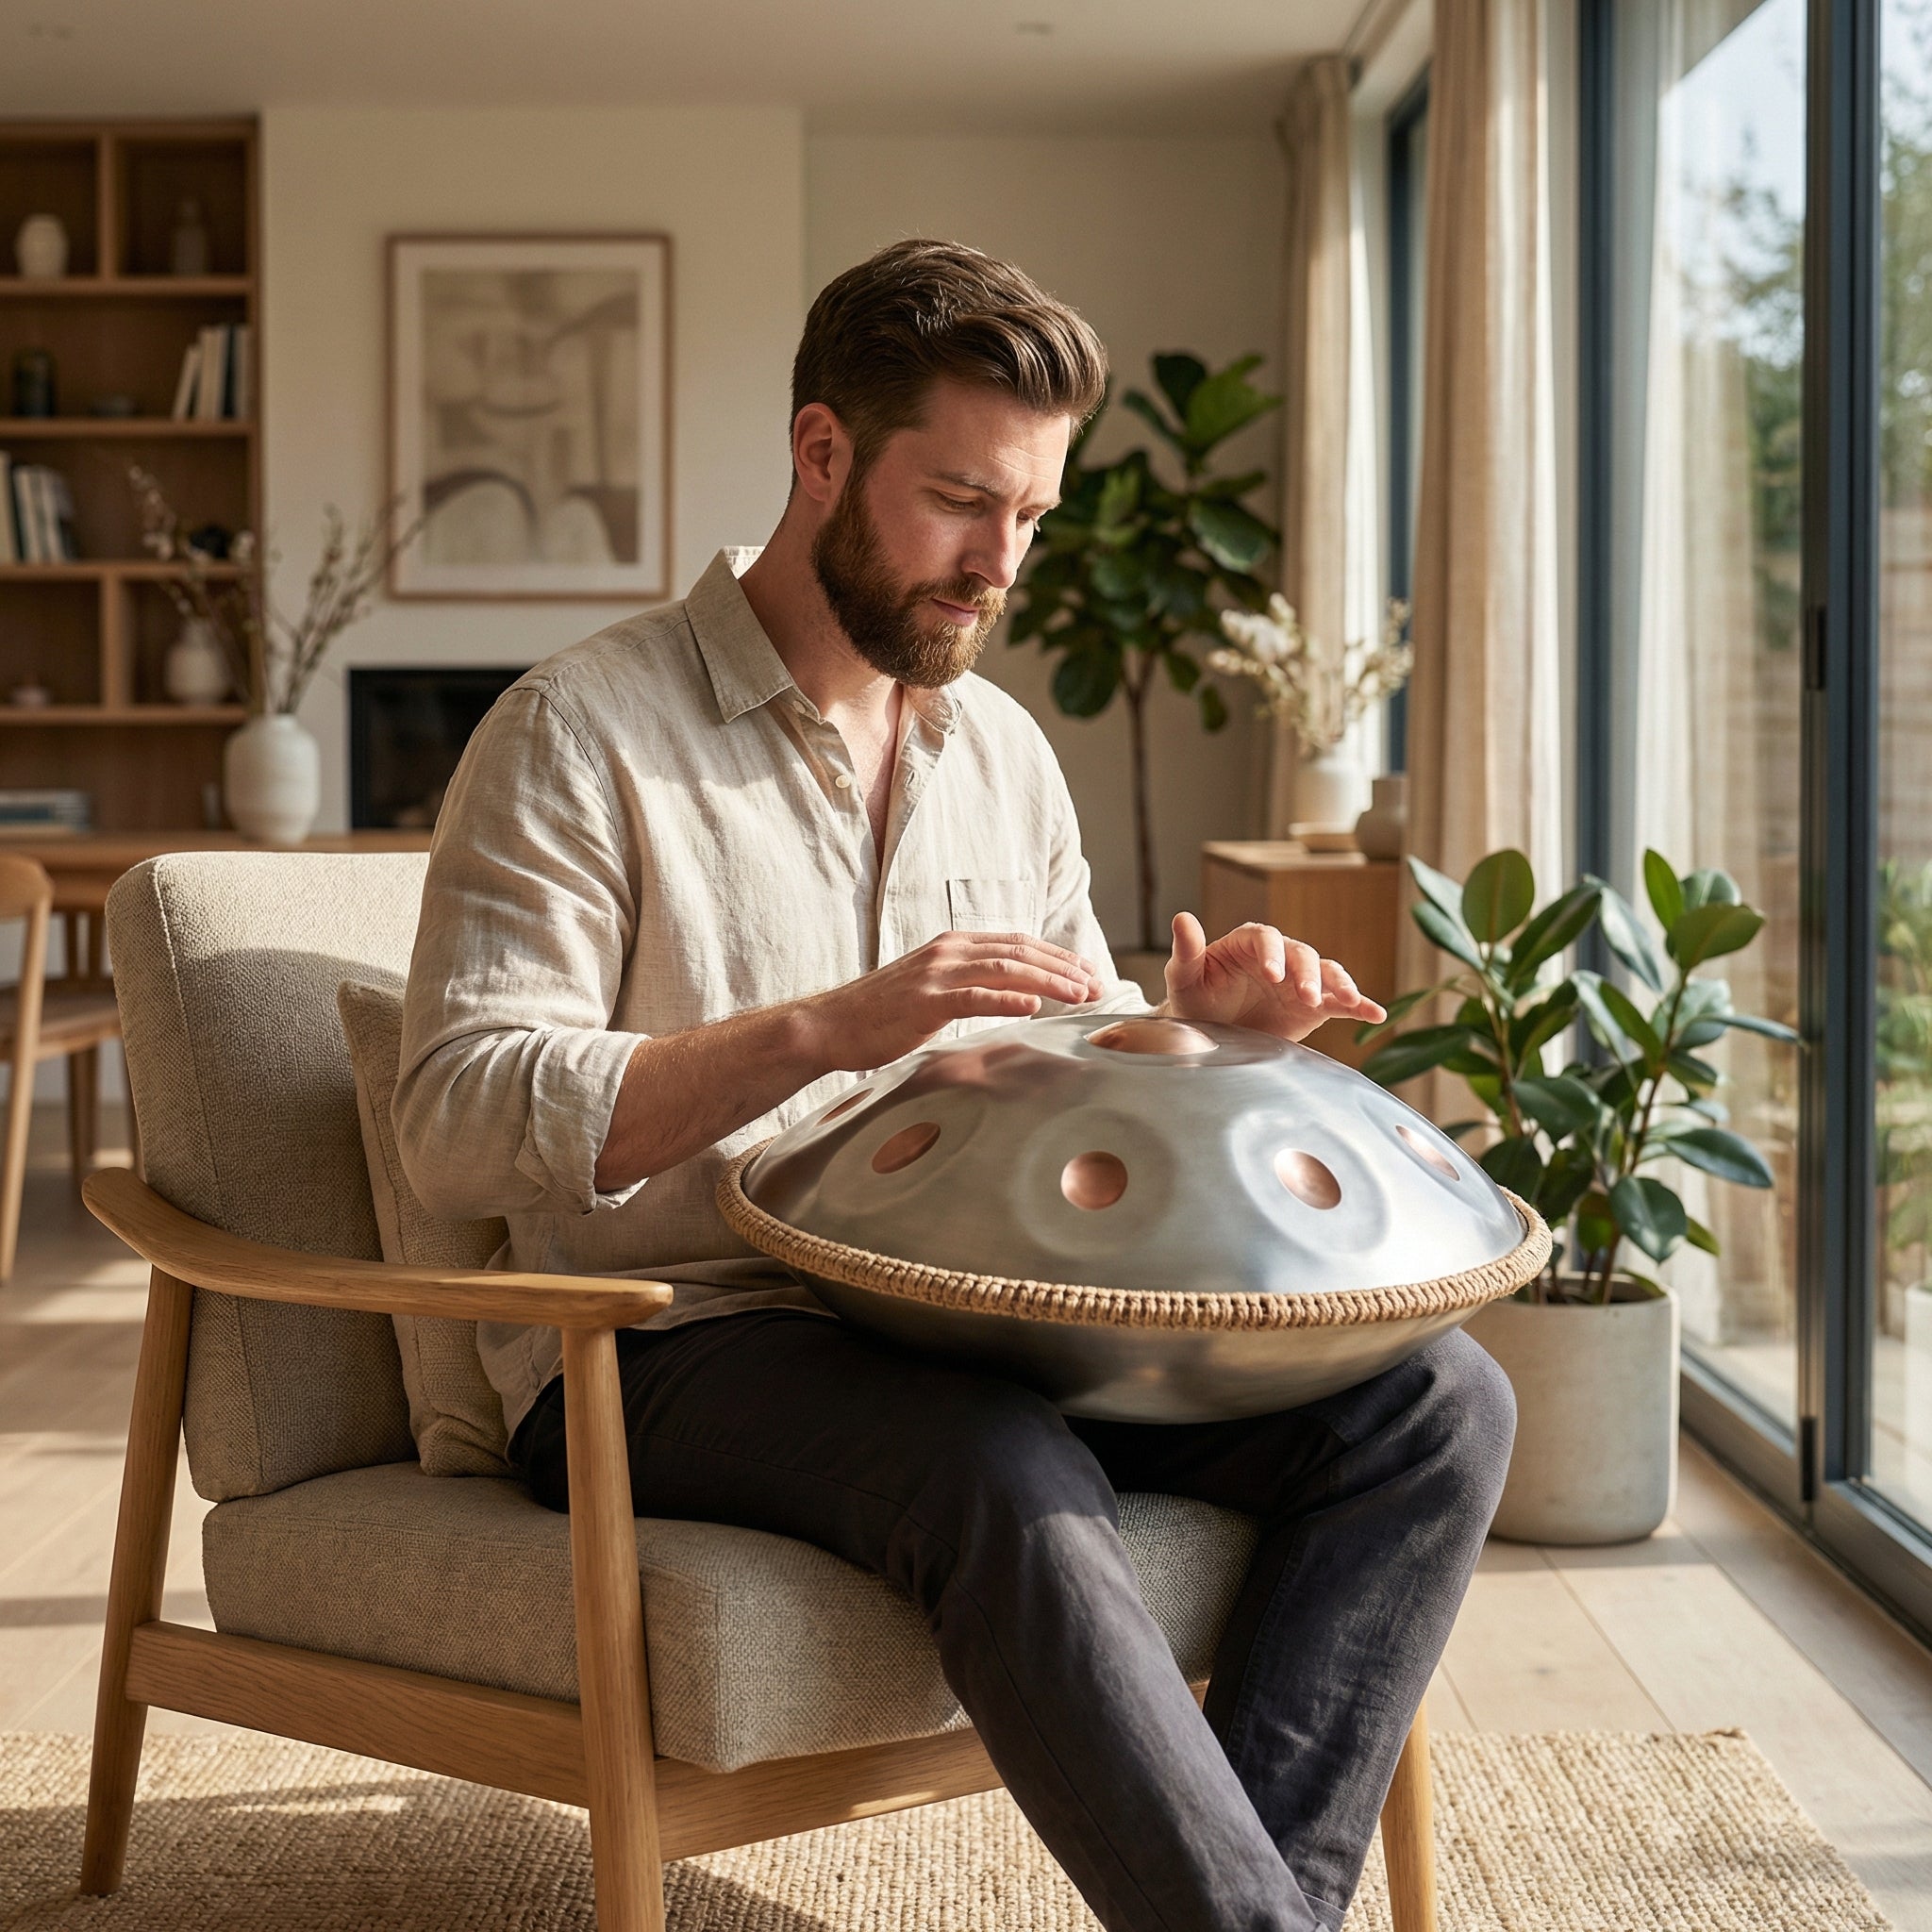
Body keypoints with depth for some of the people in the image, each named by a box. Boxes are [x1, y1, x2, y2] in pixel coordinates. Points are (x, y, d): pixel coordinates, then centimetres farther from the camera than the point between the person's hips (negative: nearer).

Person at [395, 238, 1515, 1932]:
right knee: (1007, 1475, -37)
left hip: (976, 1327, 7)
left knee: (1438, 1400, -14)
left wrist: (1192, 1032, -2)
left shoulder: (1004, 750, 16)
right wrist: (825, 1029, -25)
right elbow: (458, 1126, -15)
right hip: (677, 1345, -6)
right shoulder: (582, 732, -5)